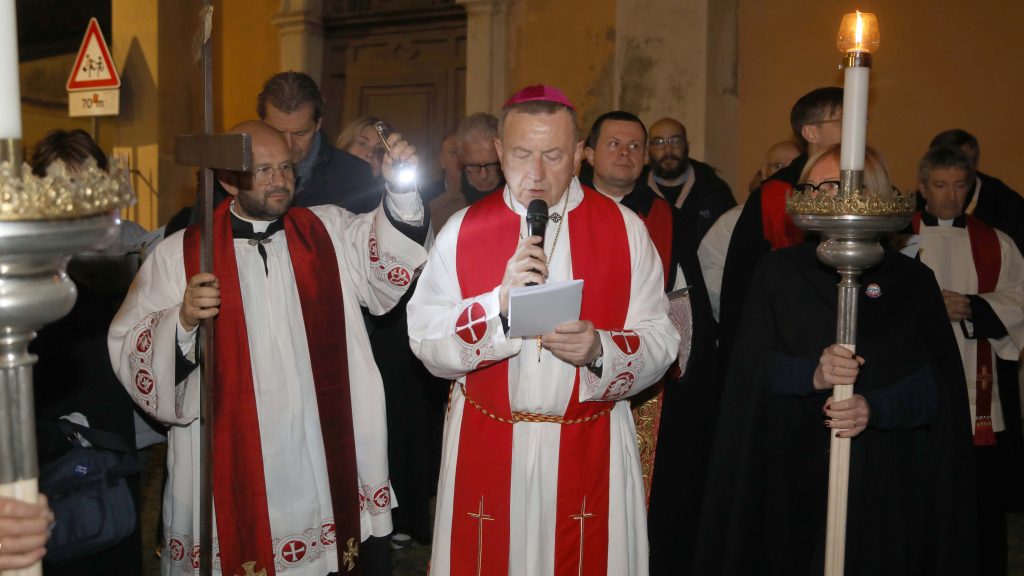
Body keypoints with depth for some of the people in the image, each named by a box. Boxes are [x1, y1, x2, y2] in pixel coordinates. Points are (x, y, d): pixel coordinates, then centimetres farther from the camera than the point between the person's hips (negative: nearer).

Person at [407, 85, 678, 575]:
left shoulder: (624, 230, -3)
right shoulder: (462, 231, -2)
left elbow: (659, 343, -5)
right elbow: (425, 342, -7)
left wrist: (600, 350, -24)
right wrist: (499, 303, -21)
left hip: (590, 448, 0)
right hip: (484, 448, 1)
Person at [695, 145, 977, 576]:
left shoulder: (913, 281, 3)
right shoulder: (778, 272, 5)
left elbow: (938, 384, -3)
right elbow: (750, 367, -2)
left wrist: (876, 407, -21)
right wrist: (810, 374, -20)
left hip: (887, 477, 0)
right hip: (792, 470, 0)